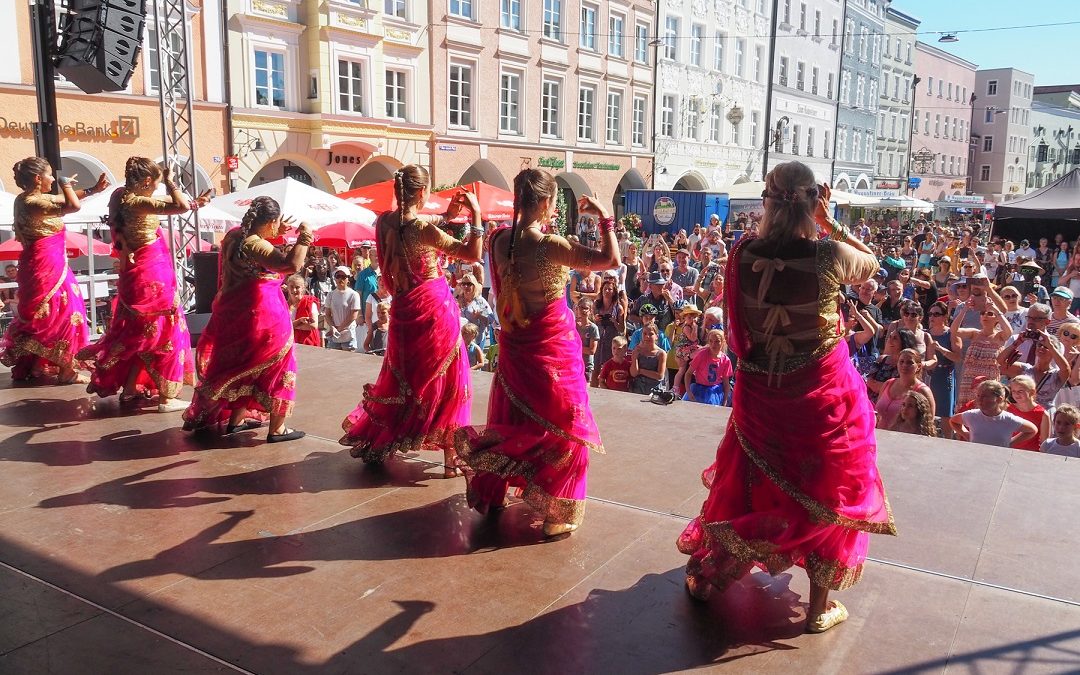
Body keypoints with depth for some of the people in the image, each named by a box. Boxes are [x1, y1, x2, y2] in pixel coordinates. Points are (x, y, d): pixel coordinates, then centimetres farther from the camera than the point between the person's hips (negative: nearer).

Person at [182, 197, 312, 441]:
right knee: (273, 367, 6)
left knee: (245, 367, 23)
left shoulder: (235, 235, 4)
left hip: (235, 315, 9)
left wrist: (276, 234, 17)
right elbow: (292, 265, -36)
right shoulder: (255, 245, -24)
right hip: (261, 318, -9)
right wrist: (304, 236, -23)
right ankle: (277, 428, 10)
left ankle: (236, 419, 33)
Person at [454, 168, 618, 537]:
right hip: (552, 347, -6)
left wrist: (541, 225, 15)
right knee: (560, 423, 8)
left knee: (509, 418, 22)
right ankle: (556, 513, 15)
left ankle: (490, 492, 36)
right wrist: (604, 217, -9)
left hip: (514, 343, 6)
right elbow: (611, 260, -21)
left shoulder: (499, 240, -5)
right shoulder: (550, 246, -24)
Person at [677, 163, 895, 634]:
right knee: (824, 489, 15)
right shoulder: (829, 255, -20)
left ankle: (706, 574, 37)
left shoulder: (744, 254, -13)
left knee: (748, 479, 22)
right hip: (821, 389, -2)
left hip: (760, 389, 3)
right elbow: (871, 264, 3)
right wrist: (830, 223, 4)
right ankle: (820, 605, 27)